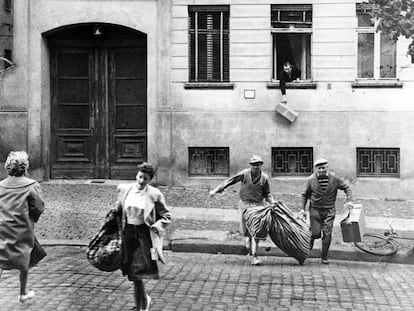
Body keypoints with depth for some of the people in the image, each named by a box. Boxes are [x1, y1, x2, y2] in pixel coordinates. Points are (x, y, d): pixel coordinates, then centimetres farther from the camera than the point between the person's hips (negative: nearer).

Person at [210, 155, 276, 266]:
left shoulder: (264, 178, -3)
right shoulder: (244, 174, -7)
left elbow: (267, 193, 8)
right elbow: (229, 181, -3)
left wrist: (272, 201, -10)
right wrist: (216, 190, -5)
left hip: (258, 205, 0)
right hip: (244, 204, 0)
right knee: (245, 230, 6)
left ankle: (254, 257, -5)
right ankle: (248, 240, 43)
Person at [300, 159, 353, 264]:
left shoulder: (334, 178, -5)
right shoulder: (311, 179, -6)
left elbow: (346, 188, 6)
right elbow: (305, 194, 5)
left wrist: (349, 200, -8)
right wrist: (303, 208, 0)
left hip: (329, 210, 1)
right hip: (315, 209, 0)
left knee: (327, 235, -3)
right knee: (316, 233, -5)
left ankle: (324, 257, 11)